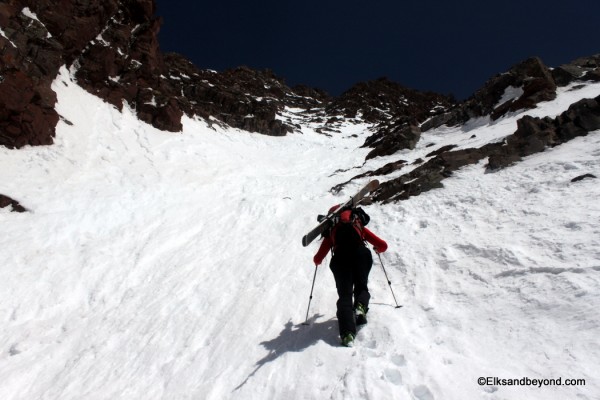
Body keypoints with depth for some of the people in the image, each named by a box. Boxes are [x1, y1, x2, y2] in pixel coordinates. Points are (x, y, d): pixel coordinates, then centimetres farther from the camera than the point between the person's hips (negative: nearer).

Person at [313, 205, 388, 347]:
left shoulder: (331, 231, 26)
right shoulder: (360, 227, 29)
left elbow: (317, 259, 23)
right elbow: (383, 246, 28)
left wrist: (317, 261, 47)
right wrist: (377, 249, 51)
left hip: (340, 258, -1)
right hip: (361, 254, 1)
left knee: (344, 295, 3)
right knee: (361, 287, 22)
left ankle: (347, 333, -15)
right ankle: (361, 306, -9)